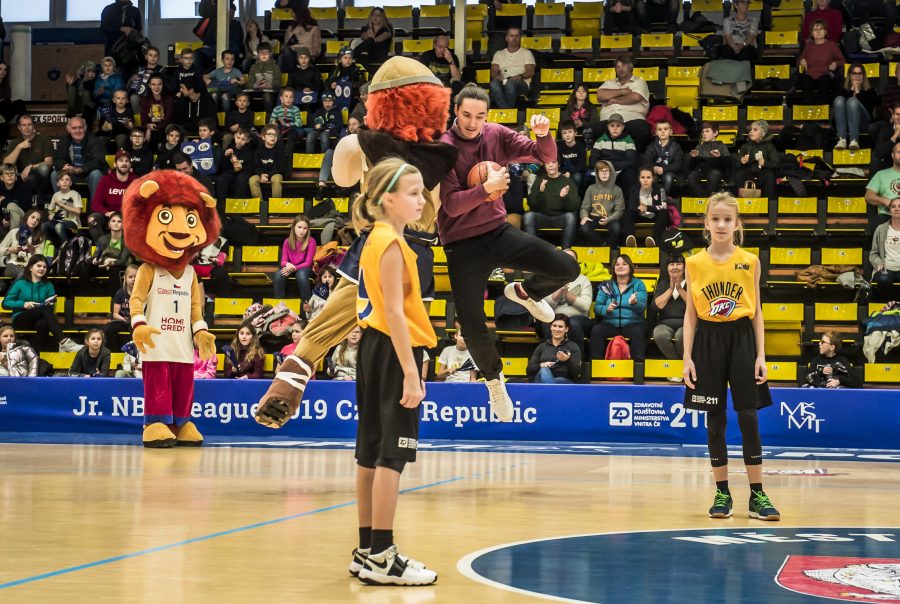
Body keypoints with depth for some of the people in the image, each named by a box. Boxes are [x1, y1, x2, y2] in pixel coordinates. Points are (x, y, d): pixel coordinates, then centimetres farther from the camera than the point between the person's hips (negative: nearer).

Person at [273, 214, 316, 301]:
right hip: (290, 268, 3)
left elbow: (308, 262, -13)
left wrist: (294, 268, -26)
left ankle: (307, 303, -33)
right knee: (278, 274, -31)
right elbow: (283, 260, -1)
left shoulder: (311, 241, -11)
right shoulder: (287, 242, -2)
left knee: (301, 274, -39)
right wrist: (287, 264, -27)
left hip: (304, 268, -3)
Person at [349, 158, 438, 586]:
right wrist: (410, 373, -23)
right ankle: (381, 558, -8)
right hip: (394, 351, -10)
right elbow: (395, 312, -20)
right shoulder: (391, 244, -14)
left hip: (375, 348, 10)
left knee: (372, 452, 11)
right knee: (392, 453, -9)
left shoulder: (377, 240, 15)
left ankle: (368, 551, 18)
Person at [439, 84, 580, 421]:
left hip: (498, 232, 4)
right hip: (462, 245, -4)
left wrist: (543, 135, -24)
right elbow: (451, 204, -20)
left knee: (567, 268, -10)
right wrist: (486, 189, -35)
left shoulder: (497, 135, -2)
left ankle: (524, 293, 24)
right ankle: (494, 380, 26)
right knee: (472, 327, -6)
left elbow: (546, 157, -2)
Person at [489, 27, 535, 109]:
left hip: (521, 84, -2)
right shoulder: (499, 54, 27)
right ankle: (505, 109, -49)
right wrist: (497, 76, -11)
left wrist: (521, 76, -16)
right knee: (494, 83, -36)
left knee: (511, 83, -40)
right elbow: (493, 71, 14)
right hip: (503, 83, 2)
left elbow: (531, 72, 7)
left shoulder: (526, 53, 20)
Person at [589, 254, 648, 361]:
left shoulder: (638, 284, 10)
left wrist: (634, 303, -29)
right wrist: (606, 309, -16)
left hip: (632, 324, -2)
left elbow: (642, 306, -5)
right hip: (610, 323, 2)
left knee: (638, 331, -36)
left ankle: (638, 362, -32)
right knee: (596, 330, -29)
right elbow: (597, 306, 7)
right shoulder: (606, 285, 16)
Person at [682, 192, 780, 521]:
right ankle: (722, 493, 12)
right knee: (715, 418, 4)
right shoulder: (695, 263, 2)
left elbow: (756, 311, 5)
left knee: (748, 417, -2)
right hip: (708, 340, 0)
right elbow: (690, 313, 5)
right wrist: (687, 357, -2)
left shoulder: (750, 261, 2)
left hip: (741, 338, 0)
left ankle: (757, 495, 3)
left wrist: (761, 355, -1)